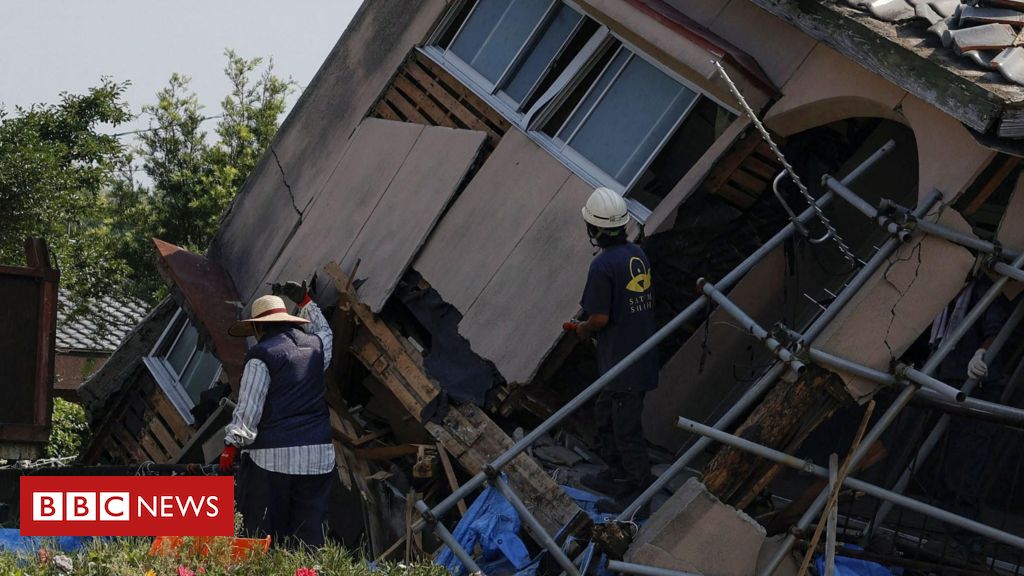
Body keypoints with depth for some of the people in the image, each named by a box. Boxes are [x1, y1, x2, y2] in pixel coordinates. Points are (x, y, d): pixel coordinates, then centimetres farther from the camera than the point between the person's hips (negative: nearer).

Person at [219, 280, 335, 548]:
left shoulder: (261, 355, -5)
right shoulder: (315, 345, 13)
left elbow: (248, 406, -9)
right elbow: (324, 331, 40)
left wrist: (232, 444, -5)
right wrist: (305, 301, 46)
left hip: (272, 455, -5)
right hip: (317, 454, 5)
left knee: (265, 531, 0)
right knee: (310, 529, 5)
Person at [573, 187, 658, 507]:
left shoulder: (603, 265, -21)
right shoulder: (638, 254, 5)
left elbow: (600, 317, -21)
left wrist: (584, 329, 2)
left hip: (623, 363, -9)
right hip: (643, 354, 9)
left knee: (627, 427, 3)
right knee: (605, 414, 23)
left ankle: (640, 488, 13)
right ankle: (618, 475, 34)